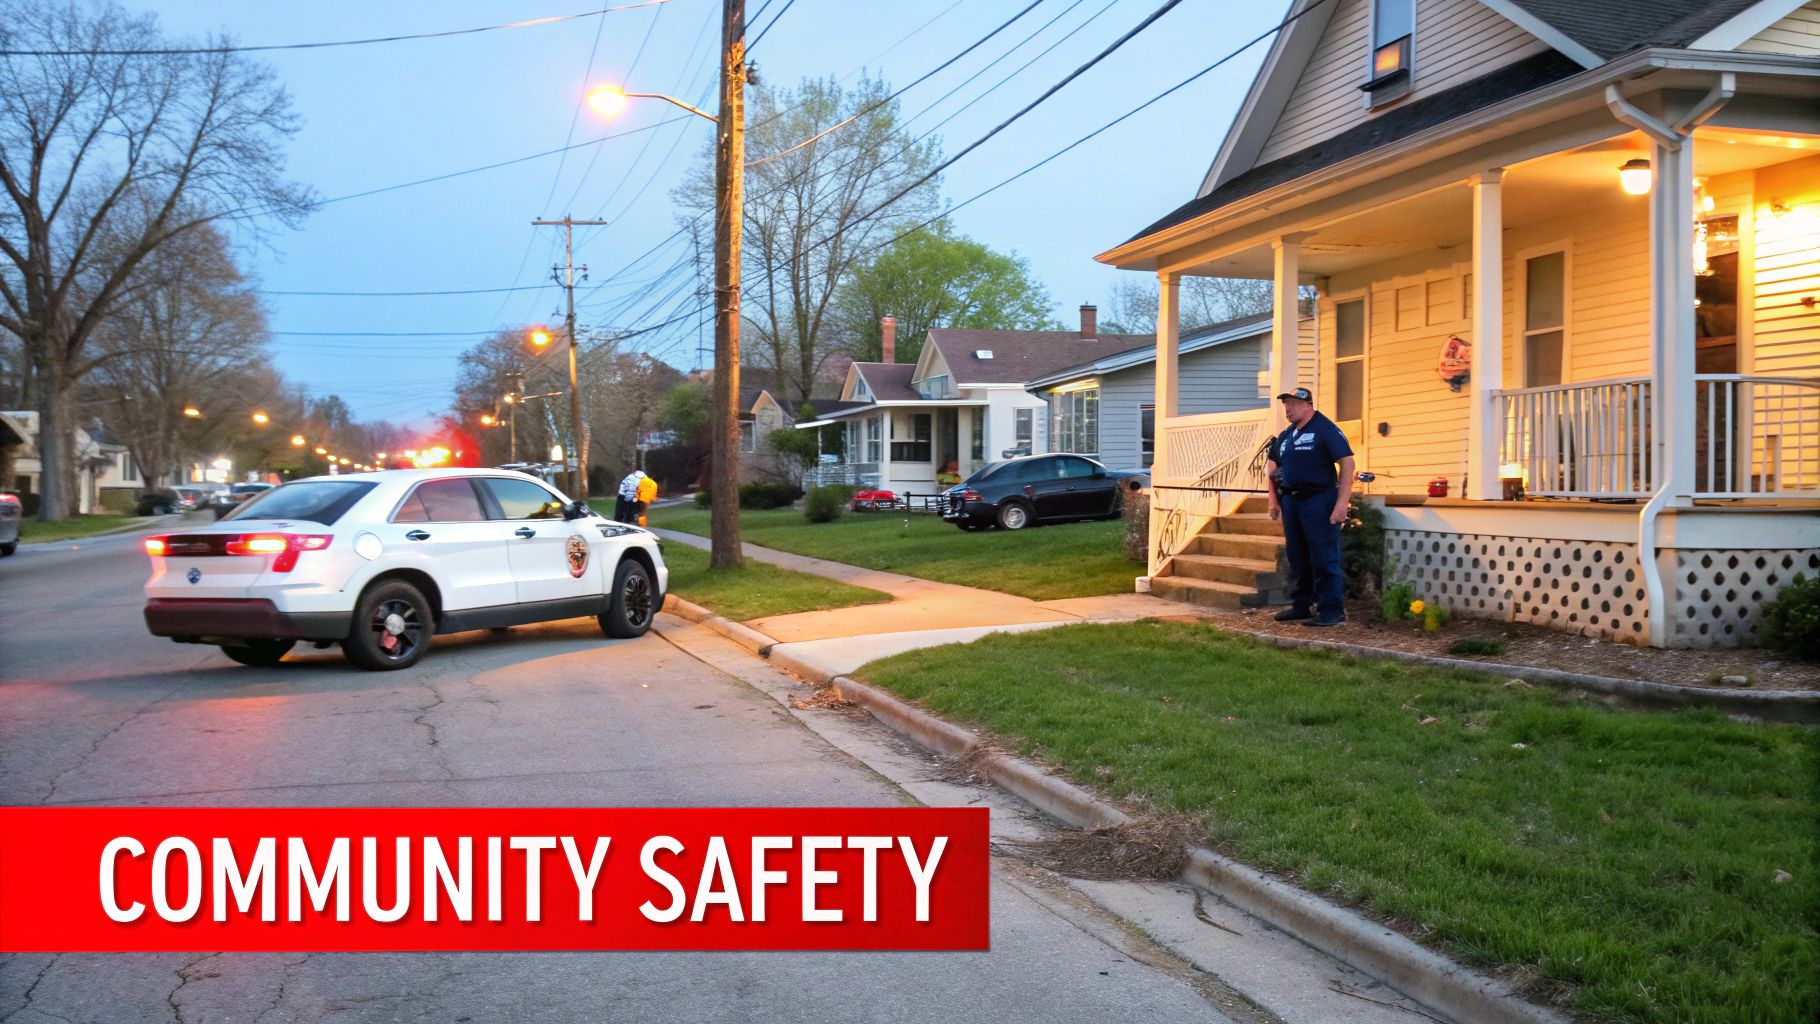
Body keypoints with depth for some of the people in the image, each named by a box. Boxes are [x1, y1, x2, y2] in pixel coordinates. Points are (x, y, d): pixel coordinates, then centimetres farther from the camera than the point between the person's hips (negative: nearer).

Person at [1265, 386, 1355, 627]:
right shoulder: (1285, 435, 13)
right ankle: (1302, 605, 24)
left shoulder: (1325, 429, -10)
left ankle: (1332, 610, 0)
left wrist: (1342, 502, -21)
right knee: (1297, 558, 14)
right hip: (1290, 502, 8)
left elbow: (1347, 463, -15)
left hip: (1318, 501, -8)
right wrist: (1273, 499, 14)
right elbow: (1273, 466, 23)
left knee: (1324, 559, -5)